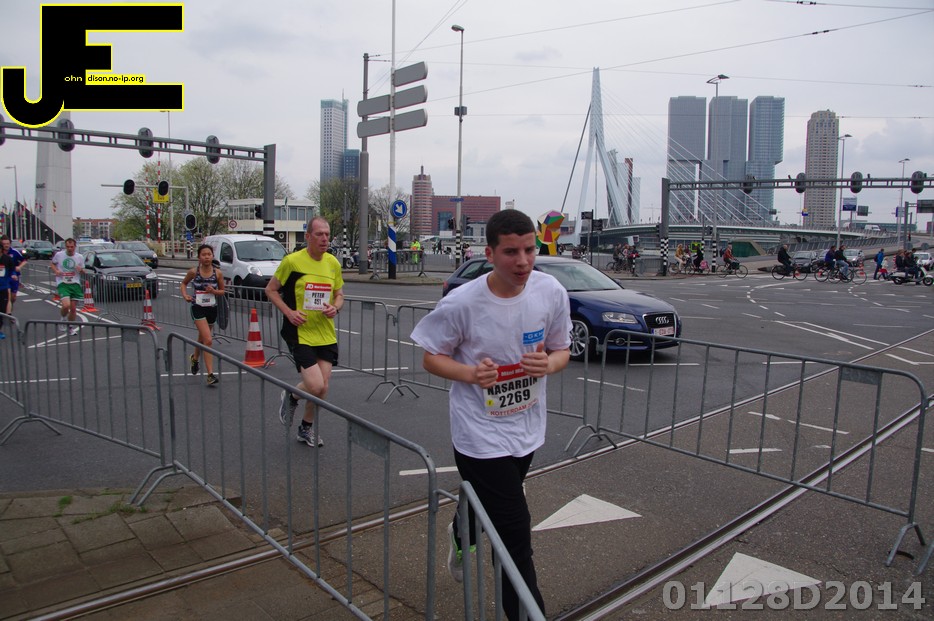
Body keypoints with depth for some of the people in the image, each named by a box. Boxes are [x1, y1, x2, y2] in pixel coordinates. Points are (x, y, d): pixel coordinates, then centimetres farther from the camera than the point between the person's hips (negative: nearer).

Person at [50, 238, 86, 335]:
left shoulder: (80, 257, 4)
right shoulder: (59, 255, 0)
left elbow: (83, 272, 15)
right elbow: (52, 264, 16)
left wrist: (81, 270, -9)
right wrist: (56, 271, -4)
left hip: (75, 284, 2)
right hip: (62, 283, -2)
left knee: (73, 308, 4)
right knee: (66, 305, -22)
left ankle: (71, 327, 24)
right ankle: (62, 319, 10)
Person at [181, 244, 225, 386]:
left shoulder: (218, 273, -4)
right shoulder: (193, 272, -7)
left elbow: (222, 291, 7)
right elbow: (184, 283, 11)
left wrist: (214, 291, -14)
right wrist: (185, 295, -7)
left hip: (212, 309, 3)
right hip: (198, 308, -3)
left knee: (202, 338, 22)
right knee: (208, 340, -16)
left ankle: (195, 358, 54)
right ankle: (210, 374, -14)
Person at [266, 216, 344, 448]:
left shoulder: (333, 263, 4)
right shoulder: (292, 261, -9)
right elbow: (271, 290, 0)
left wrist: (335, 308, -6)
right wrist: (289, 312, -14)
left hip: (326, 334, 5)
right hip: (300, 333, -5)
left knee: (323, 387, 7)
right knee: (315, 385, -14)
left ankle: (307, 428, 31)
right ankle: (290, 397, 22)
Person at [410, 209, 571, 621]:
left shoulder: (552, 293, -9)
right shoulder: (461, 303, -20)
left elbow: (562, 351, 4)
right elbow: (431, 358, -7)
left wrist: (548, 364, -20)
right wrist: (470, 373, -26)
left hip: (527, 429, 5)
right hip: (480, 434, -5)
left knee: (490, 506, 28)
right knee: (515, 534, -5)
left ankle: (460, 535, 62)